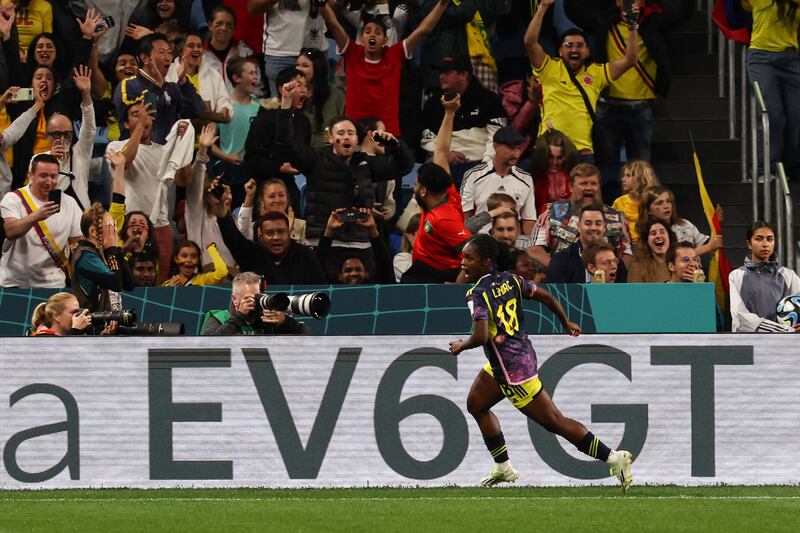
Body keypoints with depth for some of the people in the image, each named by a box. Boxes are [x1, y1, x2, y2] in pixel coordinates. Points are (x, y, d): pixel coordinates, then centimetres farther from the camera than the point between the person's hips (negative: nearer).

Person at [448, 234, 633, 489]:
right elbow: (546, 297, 10)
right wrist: (566, 323, 27)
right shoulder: (510, 280, 3)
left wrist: (461, 346, -11)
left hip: (514, 370, -10)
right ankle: (503, 468, 28)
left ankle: (614, 458, 0)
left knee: (554, 421, -2)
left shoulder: (477, 294, -22)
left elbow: (481, 336, -33)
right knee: (476, 404, 21)